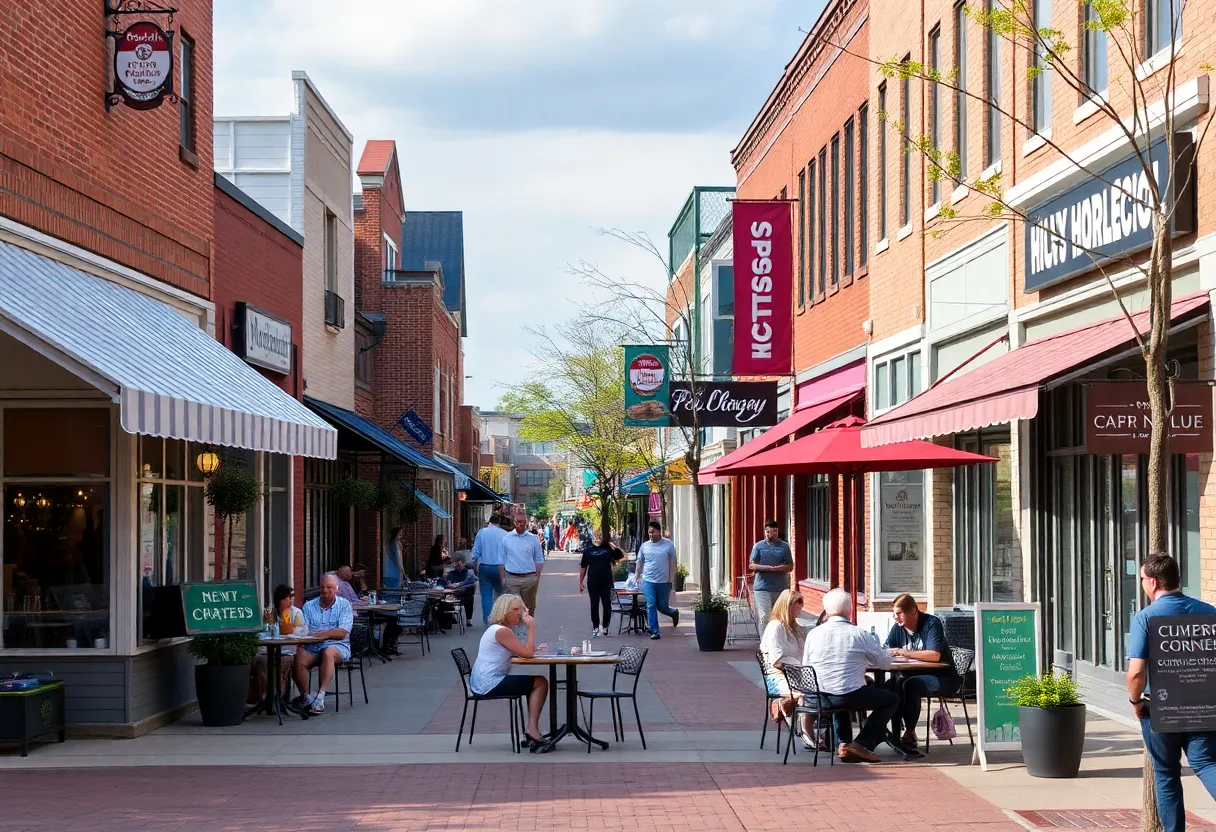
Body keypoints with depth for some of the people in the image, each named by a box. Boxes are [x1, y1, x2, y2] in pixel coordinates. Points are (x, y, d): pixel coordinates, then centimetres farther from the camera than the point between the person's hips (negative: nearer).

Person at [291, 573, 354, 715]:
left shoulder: (344, 605, 6)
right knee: (298, 660, -28)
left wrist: (317, 634, -17)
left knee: (328, 652, -38)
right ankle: (305, 697, -11)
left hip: (337, 645, -3)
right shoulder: (309, 606, 15)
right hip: (312, 647, 3)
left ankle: (320, 697, -40)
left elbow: (342, 633, -7)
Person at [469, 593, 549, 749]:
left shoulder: (497, 628, 16)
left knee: (534, 683, 19)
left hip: (485, 683, 11)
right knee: (541, 682, -7)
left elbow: (522, 652, 18)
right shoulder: (502, 631, -17)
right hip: (489, 684, -11)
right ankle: (532, 730, -4)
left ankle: (531, 729, 13)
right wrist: (531, 628, -11)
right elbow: (527, 654, -19)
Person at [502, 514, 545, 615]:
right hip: (512, 578, -1)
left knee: (530, 607, 8)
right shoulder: (506, 538, 5)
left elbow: (539, 560, 7)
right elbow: (502, 560, 8)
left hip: (529, 579, 1)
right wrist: (502, 578, 3)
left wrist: (537, 578, 0)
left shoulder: (533, 539, 5)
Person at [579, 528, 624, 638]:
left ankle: (605, 626, 19)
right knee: (594, 606, 5)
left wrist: (612, 545, -12)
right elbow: (583, 567, 6)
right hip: (592, 583, 0)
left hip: (606, 583, 0)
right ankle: (595, 628, 13)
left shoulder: (608, 548, 3)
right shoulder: (588, 550, 3)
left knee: (607, 605, 3)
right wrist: (581, 582, 4)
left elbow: (621, 555, -1)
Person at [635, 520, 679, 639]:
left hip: (664, 582, -1)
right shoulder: (644, 546, 4)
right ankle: (654, 632, 2)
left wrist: (670, 580, -4)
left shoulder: (669, 545, -2)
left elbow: (672, 563, 0)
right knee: (651, 606, -4)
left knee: (662, 607, 7)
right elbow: (639, 563, 14)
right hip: (648, 581, 2)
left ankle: (674, 613, 40)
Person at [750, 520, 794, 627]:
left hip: (781, 588, 2)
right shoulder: (759, 546, 6)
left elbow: (790, 567, 7)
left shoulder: (784, 546, 9)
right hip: (762, 587, -2)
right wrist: (768, 568, -15)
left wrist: (778, 568, -14)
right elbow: (751, 565, 0)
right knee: (764, 617, -11)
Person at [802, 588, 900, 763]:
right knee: (891, 699, 16)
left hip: (819, 698, 5)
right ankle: (862, 744, 5)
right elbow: (886, 662, 1)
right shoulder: (859, 634, -9)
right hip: (851, 696, -5)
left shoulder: (813, 634, 0)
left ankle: (842, 743, 26)